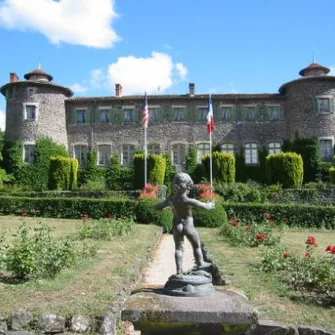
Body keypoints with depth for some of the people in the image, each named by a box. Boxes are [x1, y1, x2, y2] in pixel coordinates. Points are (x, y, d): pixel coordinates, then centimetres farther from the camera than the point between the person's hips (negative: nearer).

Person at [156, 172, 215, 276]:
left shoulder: (171, 199, -9)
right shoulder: (190, 201, -20)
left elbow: (158, 207, 0)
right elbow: (205, 206, -10)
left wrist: (167, 204, 17)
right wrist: (209, 205, 13)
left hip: (176, 225, 3)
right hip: (188, 225, -3)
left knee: (178, 248, 13)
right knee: (196, 245, 20)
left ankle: (179, 270, 9)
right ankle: (200, 263, 36)